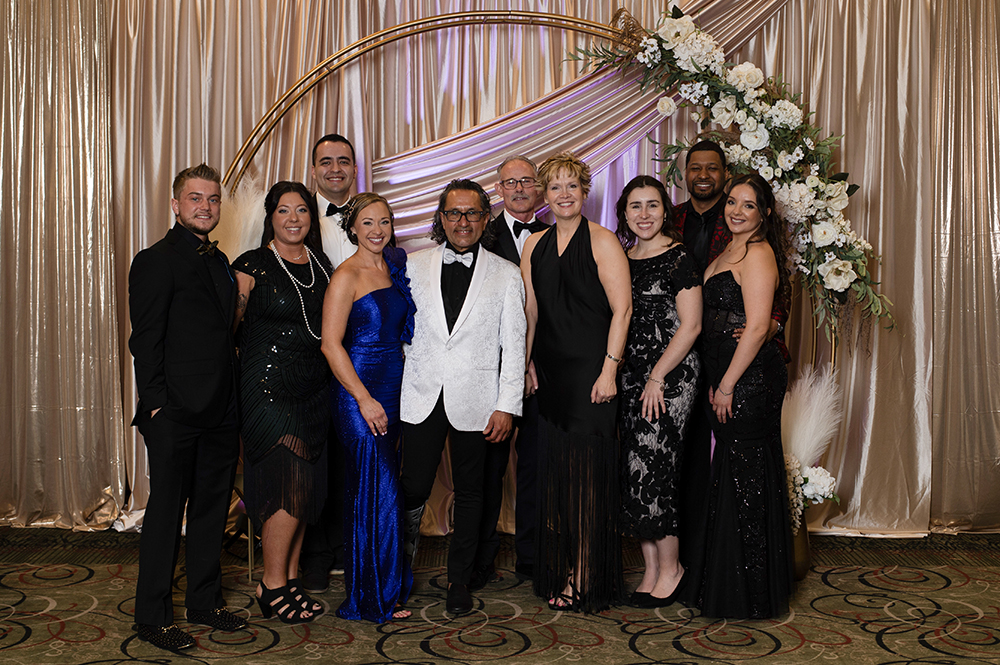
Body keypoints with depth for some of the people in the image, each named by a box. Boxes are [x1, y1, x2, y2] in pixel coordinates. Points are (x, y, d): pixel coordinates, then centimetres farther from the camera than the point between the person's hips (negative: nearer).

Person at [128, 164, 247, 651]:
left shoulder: (219, 262, 16)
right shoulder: (156, 261, -6)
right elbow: (145, 341, -10)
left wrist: (233, 400, 12)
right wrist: (157, 404, -15)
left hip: (220, 411, 7)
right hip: (176, 412, -7)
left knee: (212, 508, 14)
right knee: (166, 510, 1)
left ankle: (204, 602, 27)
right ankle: (152, 617, 13)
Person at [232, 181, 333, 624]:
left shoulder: (321, 266, 11)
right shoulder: (252, 266, -5)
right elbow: (228, 325, -4)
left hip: (313, 390, 6)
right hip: (268, 386, -6)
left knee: (307, 490, 9)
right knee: (290, 487, -9)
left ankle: (291, 579, 22)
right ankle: (272, 585, 8)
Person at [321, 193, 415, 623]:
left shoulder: (394, 268, 12)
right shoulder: (346, 276, -9)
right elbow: (331, 343, -14)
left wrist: (395, 394, 10)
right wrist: (365, 399, -17)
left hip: (393, 388, 7)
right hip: (357, 391, -7)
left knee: (375, 488, 13)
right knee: (378, 491, -4)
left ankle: (373, 584, 26)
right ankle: (376, 597, 9)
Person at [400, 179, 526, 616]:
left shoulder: (506, 274, 4)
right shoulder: (414, 266, 8)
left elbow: (513, 345, 2)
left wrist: (507, 405, -5)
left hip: (475, 400, 0)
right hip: (421, 397, 1)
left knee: (469, 493, 8)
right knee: (414, 487, 0)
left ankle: (459, 583, 23)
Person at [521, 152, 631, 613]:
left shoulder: (602, 242, -5)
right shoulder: (535, 246, 13)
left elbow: (622, 308, -10)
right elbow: (530, 311, 15)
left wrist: (609, 369, -15)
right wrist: (525, 364, 8)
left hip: (591, 373, -5)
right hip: (550, 374, 6)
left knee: (587, 471, -2)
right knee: (554, 468, 9)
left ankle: (585, 577, 9)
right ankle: (559, 570, 21)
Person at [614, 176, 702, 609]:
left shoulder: (679, 258, -7)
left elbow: (690, 326, -11)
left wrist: (657, 378, -13)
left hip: (669, 378, -6)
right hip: (630, 378, 7)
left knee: (652, 469, -6)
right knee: (633, 472, 7)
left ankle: (669, 568, 13)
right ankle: (651, 569, 20)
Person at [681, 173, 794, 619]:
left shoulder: (757, 253, -12)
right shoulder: (729, 252, 18)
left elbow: (756, 326, -19)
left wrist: (727, 385, -17)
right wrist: (717, 382, 15)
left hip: (750, 380, -9)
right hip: (728, 379, 9)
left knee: (744, 481, -2)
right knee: (732, 478, 15)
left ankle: (749, 596, 11)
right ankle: (725, 585, 27)